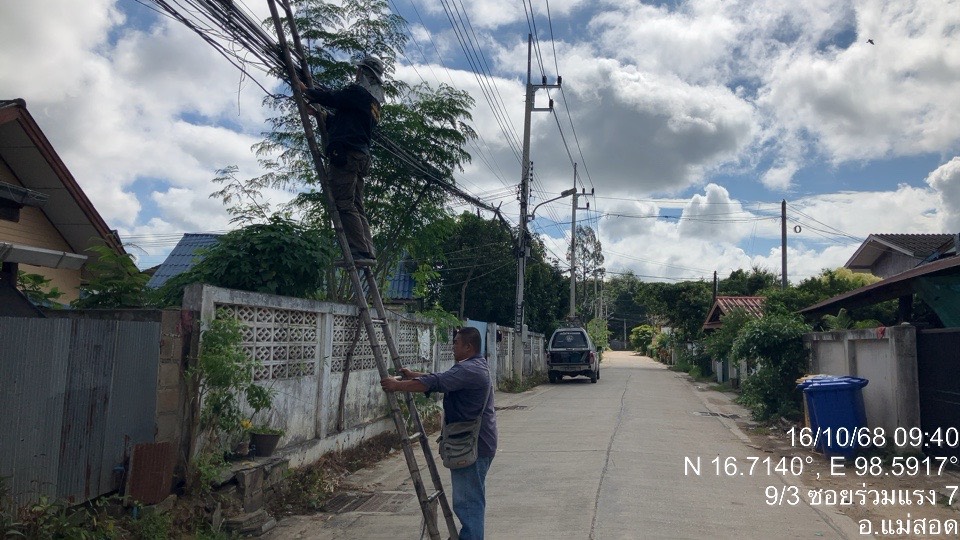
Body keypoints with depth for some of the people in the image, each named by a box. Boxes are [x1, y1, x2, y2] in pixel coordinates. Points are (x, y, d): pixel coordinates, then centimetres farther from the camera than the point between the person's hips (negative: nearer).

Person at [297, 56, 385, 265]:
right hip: (361, 156, 9)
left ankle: (360, 252, -20)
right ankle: (369, 252, 0)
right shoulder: (374, 103, 26)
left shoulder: (357, 92, -2)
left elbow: (330, 98, -3)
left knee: (344, 205, -13)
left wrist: (305, 90, 13)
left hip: (345, 154, -9)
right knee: (357, 207, 7)